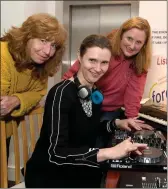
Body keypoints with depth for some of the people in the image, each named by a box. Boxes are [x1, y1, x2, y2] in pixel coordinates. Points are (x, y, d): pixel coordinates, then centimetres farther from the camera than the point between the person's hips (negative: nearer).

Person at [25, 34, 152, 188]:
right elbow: (56, 153, -28)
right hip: (47, 175, -6)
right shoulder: (61, 93, -20)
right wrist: (110, 152, -35)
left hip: (75, 172, 6)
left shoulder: (96, 94, 0)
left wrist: (117, 123, 0)